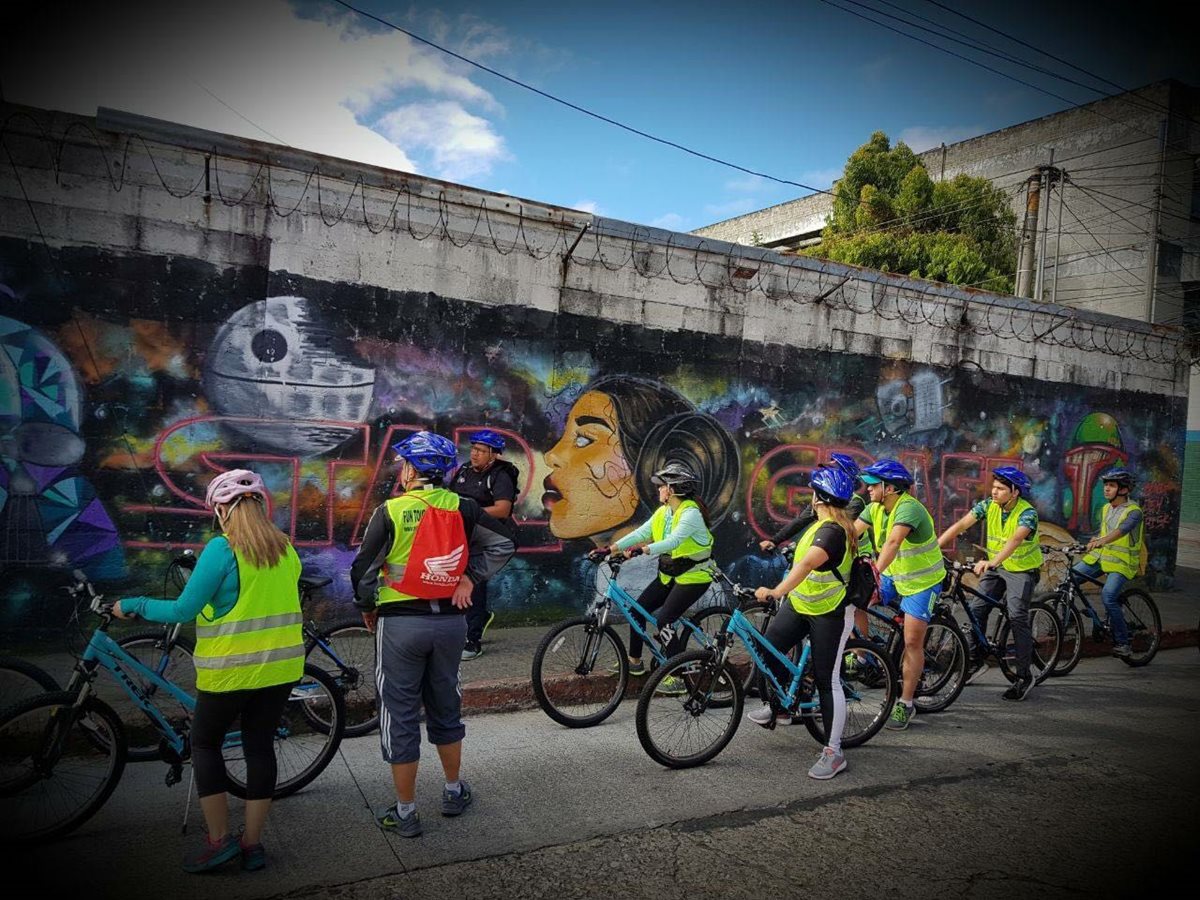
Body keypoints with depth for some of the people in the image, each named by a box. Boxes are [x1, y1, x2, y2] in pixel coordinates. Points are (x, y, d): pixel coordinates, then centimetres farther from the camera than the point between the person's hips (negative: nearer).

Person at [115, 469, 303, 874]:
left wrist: (132, 605, 1)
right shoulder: (286, 548, 3)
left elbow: (183, 610, -14)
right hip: (281, 666, 5)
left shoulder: (222, 549, -16)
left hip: (231, 669, -5)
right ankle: (252, 843, 20)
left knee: (205, 743, 15)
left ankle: (219, 839, 15)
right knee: (260, 746, 13)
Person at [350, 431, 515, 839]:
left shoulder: (389, 512, -12)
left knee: (400, 717, 7)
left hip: (400, 622, -4)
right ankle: (454, 791, 34)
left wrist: (367, 608, 8)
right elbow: (502, 545, 0)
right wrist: (469, 578, 2)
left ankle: (405, 813, 16)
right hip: (450, 621, 4)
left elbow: (363, 569, -8)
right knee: (445, 707, 20)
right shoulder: (462, 509, -2)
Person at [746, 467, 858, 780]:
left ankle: (834, 752, 8)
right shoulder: (824, 523, 5)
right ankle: (776, 703, 25)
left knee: (827, 681, -2)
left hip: (830, 614, -9)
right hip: (800, 604, 9)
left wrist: (777, 591, -53)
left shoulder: (832, 531, -26)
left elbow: (807, 564, -42)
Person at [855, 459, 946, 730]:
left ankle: (905, 705, 7)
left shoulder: (909, 508, -29)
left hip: (922, 582, -7)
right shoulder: (876, 507, -4)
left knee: (912, 642, -6)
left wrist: (875, 571, -55)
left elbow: (893, 541, -44)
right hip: (894, 576, 7)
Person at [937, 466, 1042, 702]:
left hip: (1022, 570, -5)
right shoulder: (988, 505, -9)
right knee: (977, 609, -4)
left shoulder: (1027, 513, -24)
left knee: (1017, 617, -13)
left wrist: (992, 562, -57)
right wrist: (933, 547, -27)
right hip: (996, 567, 5)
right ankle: (976, 660, 13)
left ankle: (1024, 676, -2)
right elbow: (960, 525, -16)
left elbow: (1014, 540, -41)